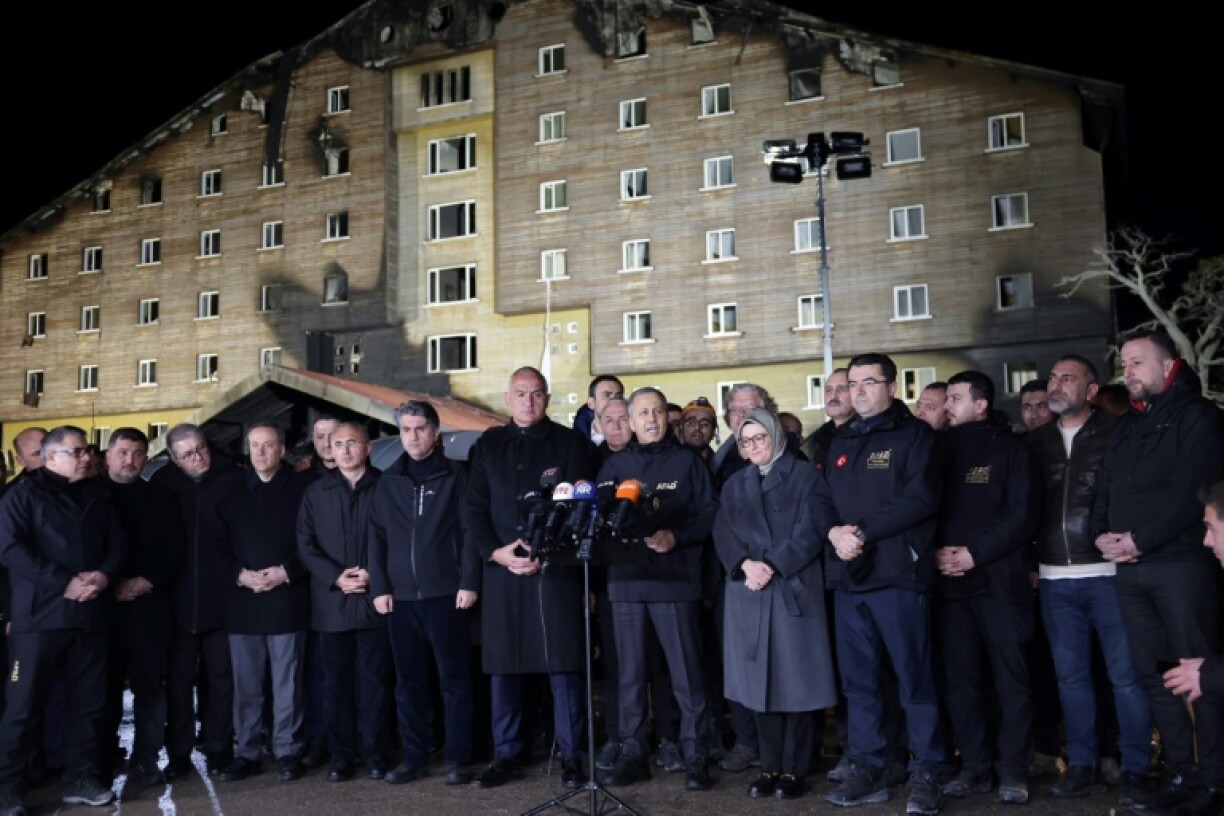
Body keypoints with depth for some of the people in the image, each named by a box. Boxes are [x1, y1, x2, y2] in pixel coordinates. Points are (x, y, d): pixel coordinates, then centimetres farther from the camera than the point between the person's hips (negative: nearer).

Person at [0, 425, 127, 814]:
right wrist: (65, 583, -17)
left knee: (89, 701, 9)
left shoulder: (97, 497, 16)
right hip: (40, 615, -5)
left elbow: (117, 545, 15)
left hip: (89, 614, 5)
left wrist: (104, 575, -8)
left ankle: (81, 778, 21)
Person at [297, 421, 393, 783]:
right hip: (331, 602, 2)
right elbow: (305, 545, 6)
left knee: (375, 682, 3)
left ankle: (375, 754, 13)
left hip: (374, 600, -2)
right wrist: (336, 578, -8)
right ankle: (341, 756, 15)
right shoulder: (315, 492, 12)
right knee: (336, 683, 6)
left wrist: (372, 574, -12)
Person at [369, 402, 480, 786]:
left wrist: (469, 582, -10)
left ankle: (457, 758, 9)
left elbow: (470, 532, -2)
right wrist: (379, 587, 2)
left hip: (446, 594, -3)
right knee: (408, 681, 9)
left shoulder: (455, 475, 2)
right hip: (401, 596, 3)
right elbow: (377, 537, 10)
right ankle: (413, 757, 18)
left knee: (454, 679, 2)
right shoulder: (388, 481, 11)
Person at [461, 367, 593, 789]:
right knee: (502, 665, 6)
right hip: (501, 568, 3)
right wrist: (496, 551, -8)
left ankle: (571, 756, 9)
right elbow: (472, 507, 7)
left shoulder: (569, 442, 5)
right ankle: (507, 755, 17)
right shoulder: (488, 445, 13)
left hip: (555, 568, -2)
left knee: (562, 666, -1)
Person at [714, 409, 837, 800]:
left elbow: (810, 530, -7)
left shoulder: (806, 475, 4)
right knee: (760, 679, 5)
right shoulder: (735, 484, 17)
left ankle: (793, 769, 8)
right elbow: (723, 532, 5)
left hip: (794, 588, -4)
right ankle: (770, 766, 14)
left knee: (795, 679, -1)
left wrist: (772, 566, -15)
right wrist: (745, 564, -14)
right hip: (748, 591, 4)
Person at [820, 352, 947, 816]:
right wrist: (834, 532, -7)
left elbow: (921, 499, -12)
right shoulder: (839, 442, 17)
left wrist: (862, 531, -15)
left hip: (898, 573, -6)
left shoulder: (914, 434, 0)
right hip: (847, 574, 6)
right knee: (858, 679, 10)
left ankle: (926, 773, 8)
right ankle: (866, 768, 19)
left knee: (914, 677, -1)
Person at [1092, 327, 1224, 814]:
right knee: (1153, 673, 8)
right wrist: (1102, 534, -2)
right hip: (1130, 569, 7)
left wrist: (1139, 539, -16)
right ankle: (1182, 775, 16)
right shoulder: (1128, 426, 19)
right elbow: (1104, 488, 17)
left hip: (1180, 563, -7)